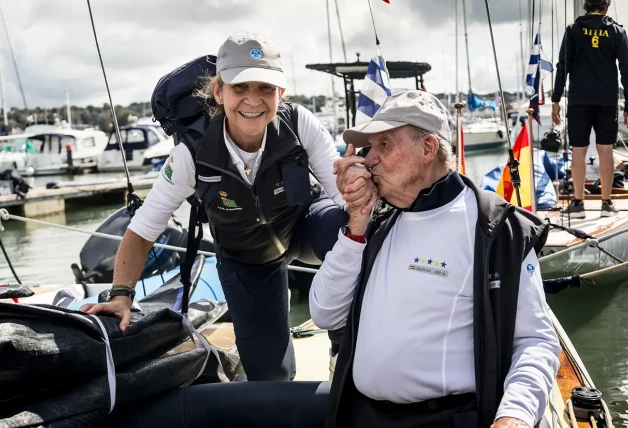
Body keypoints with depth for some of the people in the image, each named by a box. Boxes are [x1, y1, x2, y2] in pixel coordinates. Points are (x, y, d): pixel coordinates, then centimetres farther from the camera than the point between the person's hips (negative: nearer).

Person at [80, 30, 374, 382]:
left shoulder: (301, 125, -29)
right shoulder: (194, 153, -29)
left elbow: (349, 197, -31)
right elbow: (142, 230, -21)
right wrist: (122, 295, -32)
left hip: (307, 222, 0)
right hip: (246, 260, 1)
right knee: (269, 372, 1)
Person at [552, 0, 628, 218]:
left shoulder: (573, 30, 3)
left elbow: (563, 67, -2)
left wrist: (556, 100, 1)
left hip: (579, 99, -1)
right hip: (608, 100, 1)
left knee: (579, 150, 1)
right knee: (605, 150, 4)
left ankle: (578, 203, 1)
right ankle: (607, 203, 7)